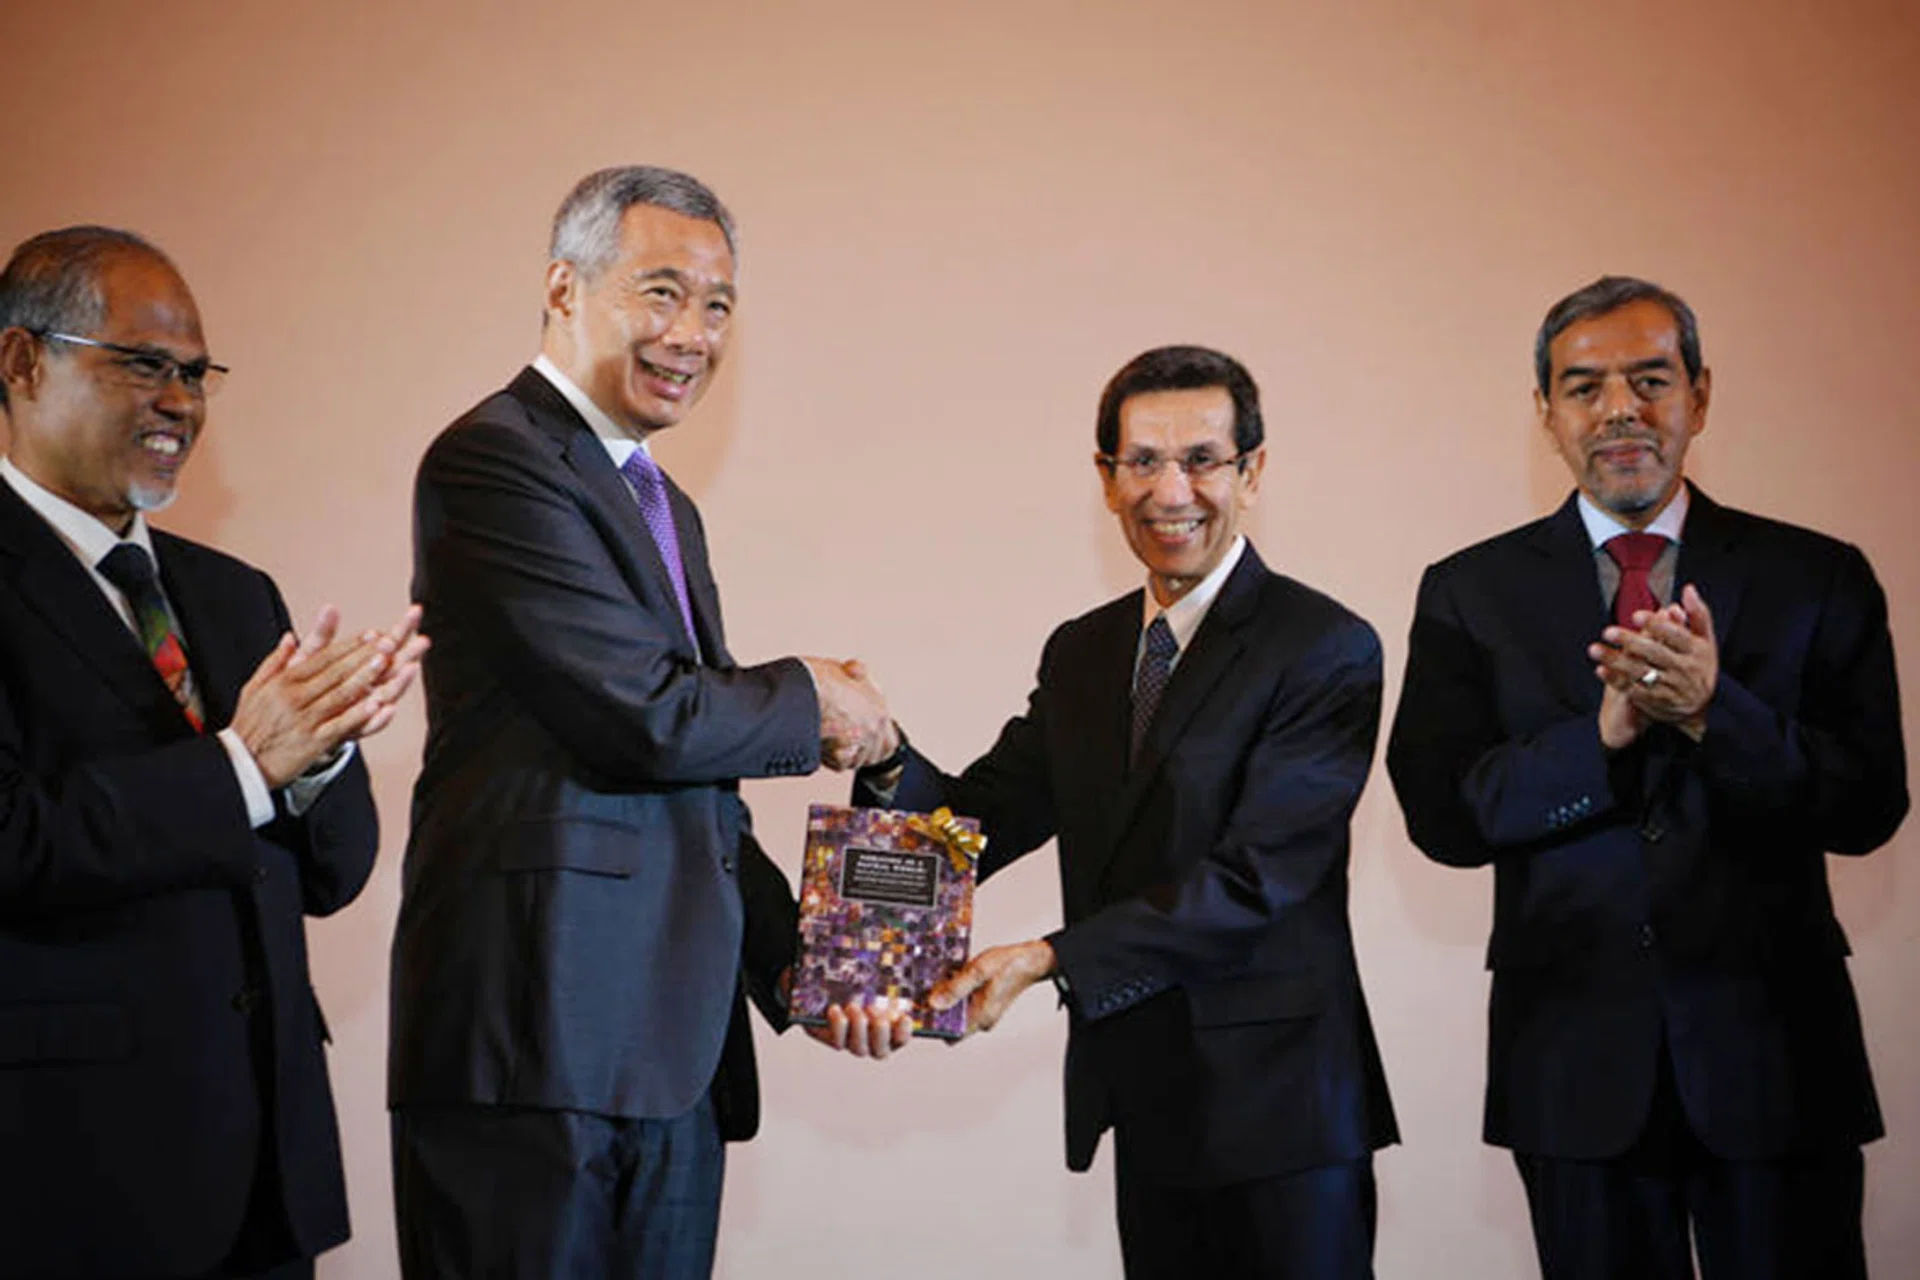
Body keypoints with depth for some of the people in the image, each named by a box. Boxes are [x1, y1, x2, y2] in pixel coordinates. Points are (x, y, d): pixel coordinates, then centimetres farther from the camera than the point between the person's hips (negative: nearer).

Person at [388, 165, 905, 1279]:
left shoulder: (668, 509, 21)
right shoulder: (495, 460, -9)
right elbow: (647, 720, -18)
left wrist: (797, 958, 10)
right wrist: (813, 702, 0)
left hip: (672, 1055, 9)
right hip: (536, 1041, -8)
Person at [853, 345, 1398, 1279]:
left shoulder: (1324, 649, -9)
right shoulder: (1080, 653, 12)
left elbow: (1257, 874, -17)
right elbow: (980, 823, 7)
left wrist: (1053, 958, -23)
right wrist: (886, 762, -15)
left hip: (1278, 1104, -5)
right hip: (1146, 1102, 5)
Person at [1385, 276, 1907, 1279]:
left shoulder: (1817, 578, 3)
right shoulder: (1471, 593, 3)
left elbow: (1870, 807, -4)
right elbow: (1441, 815, -5)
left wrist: (1716, 708, -19)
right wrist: (1604, 732, -19)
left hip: (1774, 1047, 0)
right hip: (1576, 1056, 0)